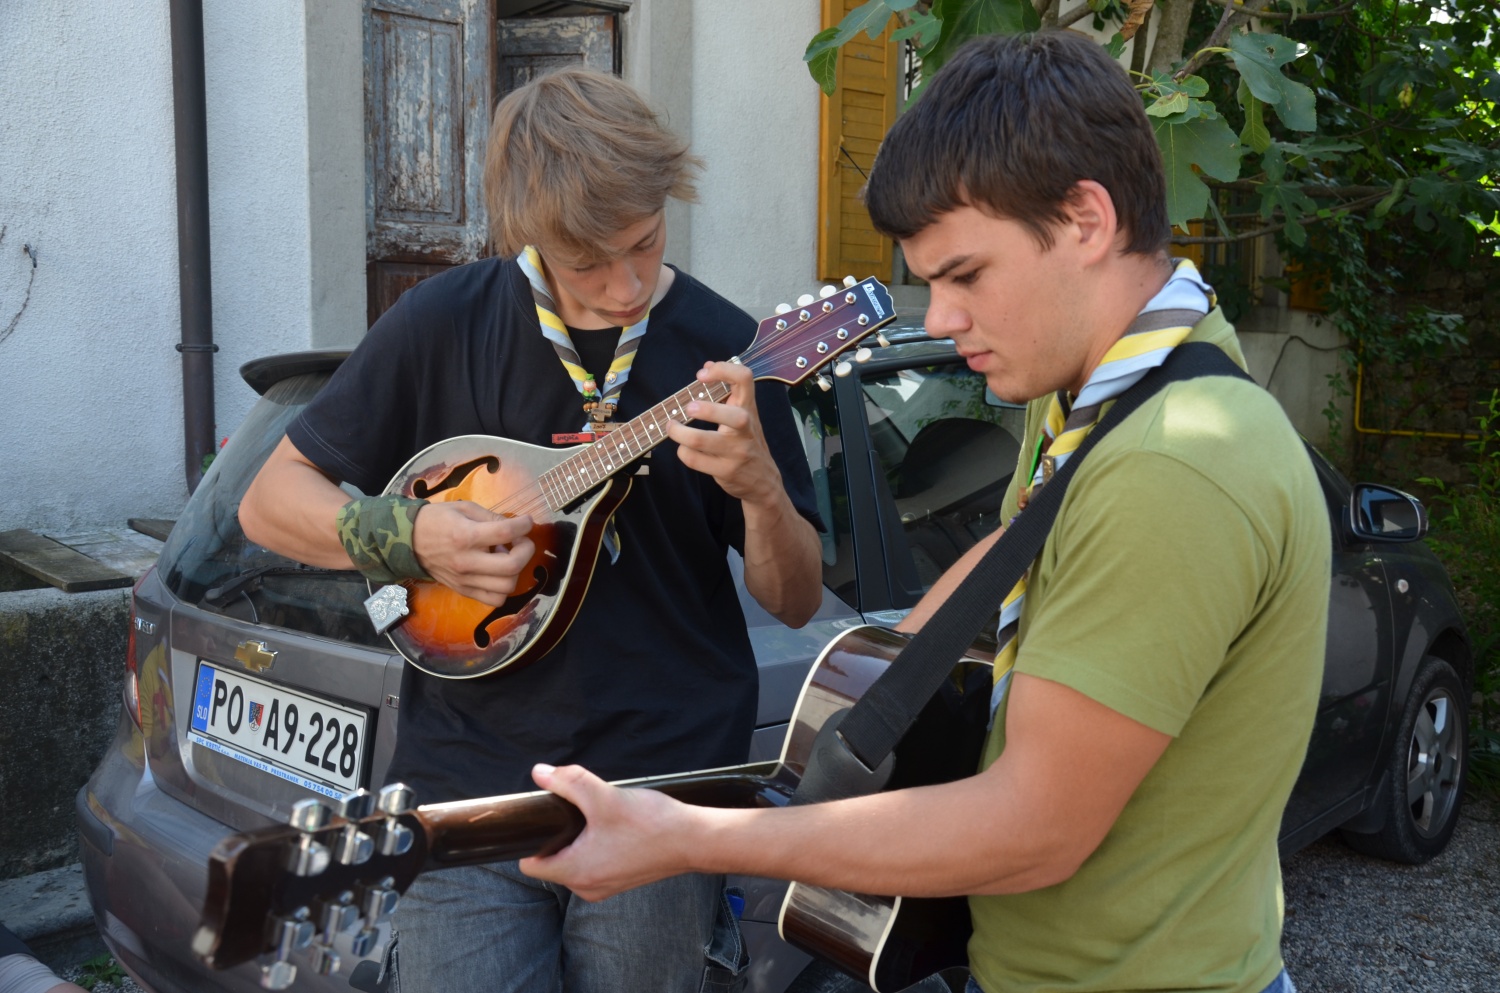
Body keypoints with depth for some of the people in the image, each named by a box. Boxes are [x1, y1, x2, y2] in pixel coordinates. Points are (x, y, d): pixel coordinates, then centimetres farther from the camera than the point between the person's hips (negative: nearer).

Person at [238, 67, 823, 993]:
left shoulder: (722, 348, -3)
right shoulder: (447, 324, -4)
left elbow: (797, 603, 0)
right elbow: (271, 501, 5)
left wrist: (760, 487, -20)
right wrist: (409, 537, -14)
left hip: (666, 785, 0)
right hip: (469, 781, 0)